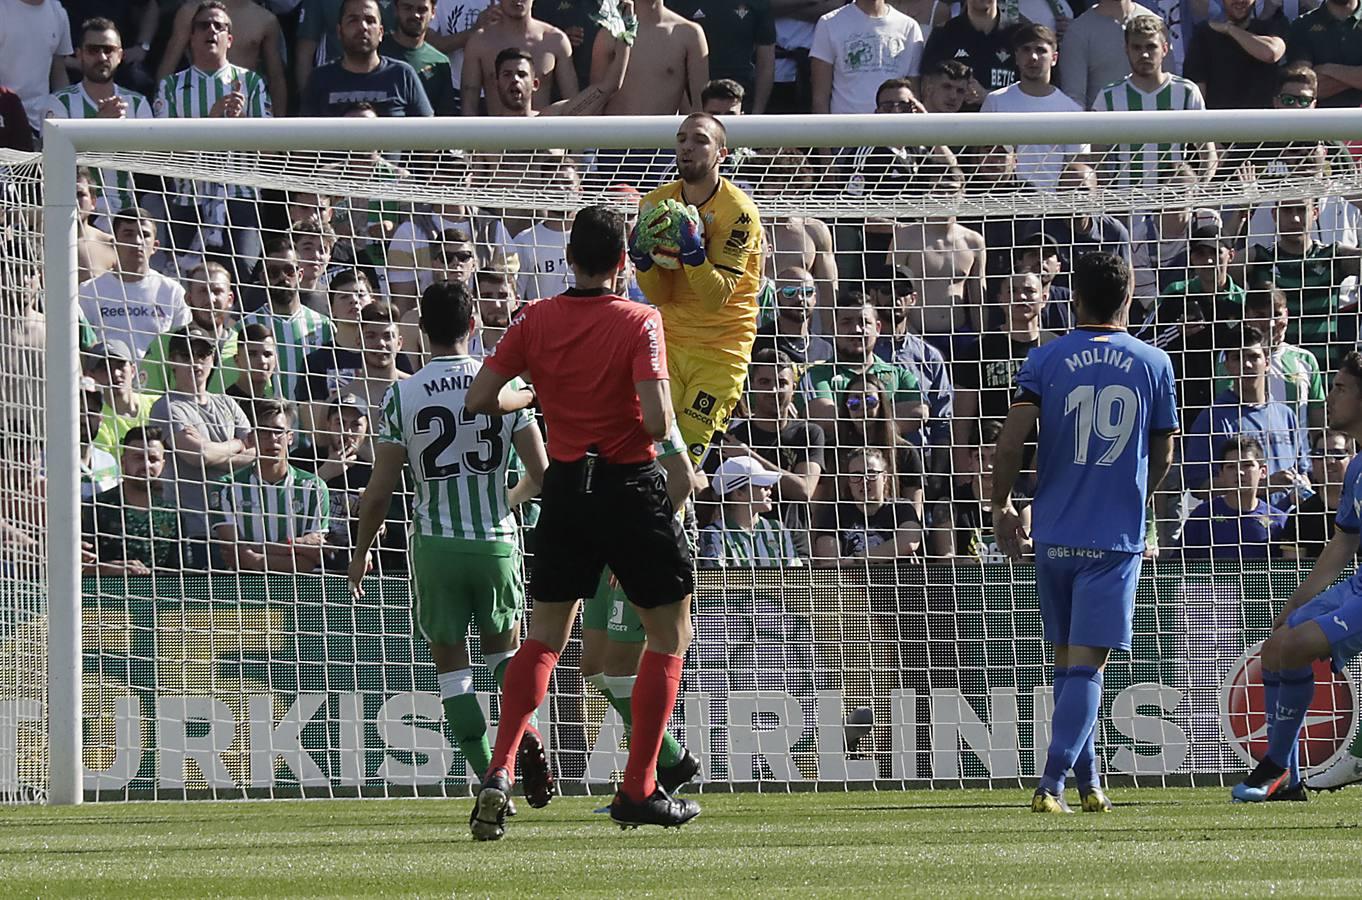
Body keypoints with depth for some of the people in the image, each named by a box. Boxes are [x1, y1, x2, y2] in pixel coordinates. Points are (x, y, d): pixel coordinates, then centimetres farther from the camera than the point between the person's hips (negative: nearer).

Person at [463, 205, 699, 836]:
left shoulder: (536, 320, -1)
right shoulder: (638, 322, -12)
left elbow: (480, 400, 1)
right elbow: (658, 422, -21)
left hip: (566, 487, 4)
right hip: (631, 487, -4)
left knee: (543, 639, 13)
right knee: (670, 635, 11)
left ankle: (500, 771, -7)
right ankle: (638, 791, 7)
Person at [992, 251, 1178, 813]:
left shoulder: (1046, 360, 0)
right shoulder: (1154, 364, 2)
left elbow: (1011, 441, -8)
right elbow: (1162, 457, 10)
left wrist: (1001, 505, 7)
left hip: (1055, 533, 1)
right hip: (1117, 536, -1)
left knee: (1067, 659, 15)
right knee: (1087, 664, -4)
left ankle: (1088, 782, 20)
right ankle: (1052, 783, -16)